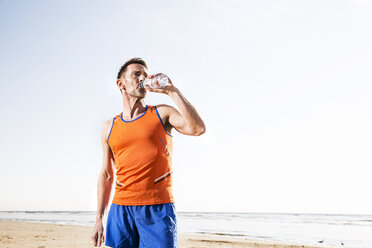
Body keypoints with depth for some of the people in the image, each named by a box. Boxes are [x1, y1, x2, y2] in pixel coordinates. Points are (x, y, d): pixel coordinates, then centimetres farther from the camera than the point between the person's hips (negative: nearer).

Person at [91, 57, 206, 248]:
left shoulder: (162, 114, 5)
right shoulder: (109, 127, 13)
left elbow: (197, 128, -14)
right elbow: (106, 174, 16)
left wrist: (171, 91, -10)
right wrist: (99, 219, 12)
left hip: (158, 210, -2)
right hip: (121, 210, 3)